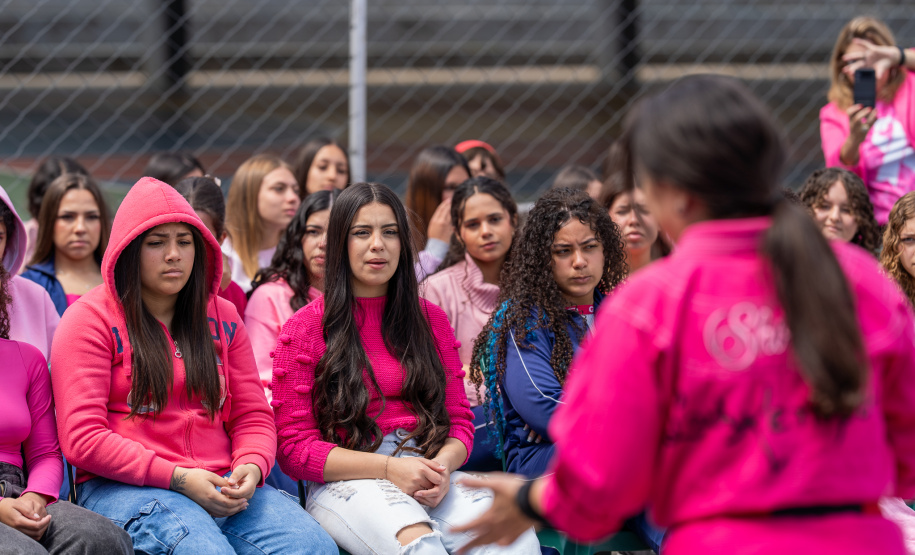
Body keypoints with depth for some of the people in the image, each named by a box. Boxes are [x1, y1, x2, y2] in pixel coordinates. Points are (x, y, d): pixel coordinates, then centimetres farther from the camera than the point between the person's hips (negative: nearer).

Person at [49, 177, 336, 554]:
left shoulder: (222, 318, 20)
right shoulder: (92, 319, 3)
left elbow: (253, 417, 18)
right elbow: (82, 438, -6)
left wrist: (251, 467, -7)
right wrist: (177, 478, -14)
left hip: (221, 486, 5)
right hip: (123, 488, -5)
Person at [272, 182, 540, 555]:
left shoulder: (430, 320, 19)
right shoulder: (306, 328, 6)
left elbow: (459, 420, 17)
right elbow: (294, 447, 1)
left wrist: (442, 466, -9)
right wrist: (387, 468, -13)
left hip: (426, 475, 3)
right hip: (345, 480, -3)